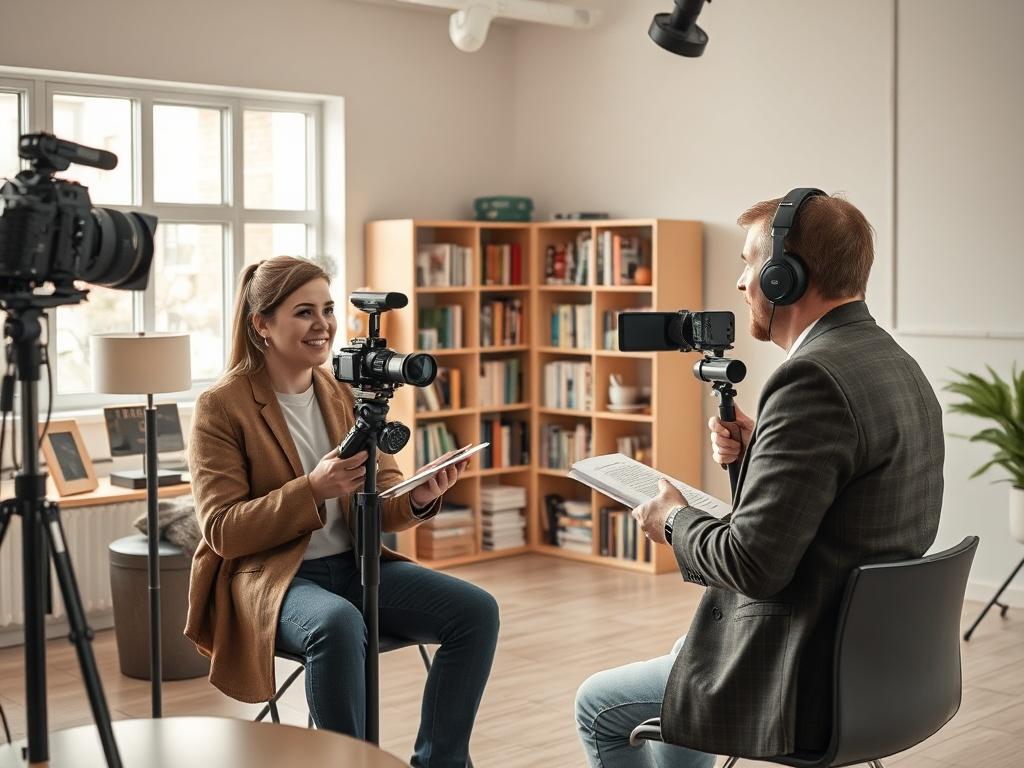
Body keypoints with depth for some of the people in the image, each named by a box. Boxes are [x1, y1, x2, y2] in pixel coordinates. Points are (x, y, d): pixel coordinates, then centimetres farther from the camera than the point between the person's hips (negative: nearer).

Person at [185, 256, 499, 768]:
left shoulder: (345, 395, 8)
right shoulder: (221, 407, -7)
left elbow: (383, 505, 8)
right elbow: (223, 530, -13)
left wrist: (419, 498, -16)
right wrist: (312, 489, -26)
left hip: (354, 563, 6)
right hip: (268, 577, -6)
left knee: (476, 611, -13)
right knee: (338, 622, -38)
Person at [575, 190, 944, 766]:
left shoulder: (813, 379, -24)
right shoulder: (899, 366, 7)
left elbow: (753, 562, -27)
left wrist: (676, 520, -8)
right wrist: (757, 452, 1)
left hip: (807, 681, -10)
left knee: (599, 707, 12)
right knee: (686, 649, 33)